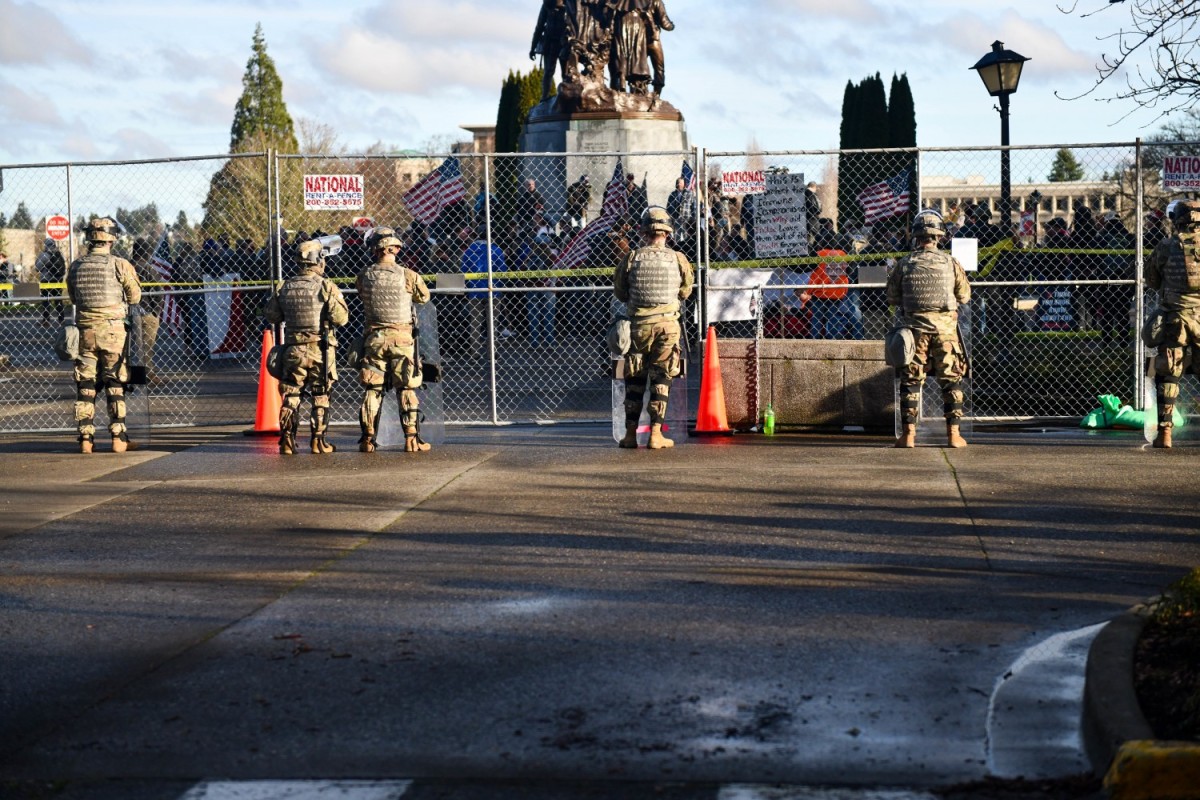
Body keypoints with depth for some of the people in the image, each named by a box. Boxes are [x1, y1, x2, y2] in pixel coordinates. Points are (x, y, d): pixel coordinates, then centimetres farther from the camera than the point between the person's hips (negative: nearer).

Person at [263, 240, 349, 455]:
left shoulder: (285, 287, 3)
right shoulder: (326, 286, -9)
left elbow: (271, 316, 11)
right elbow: (341, 318, -12)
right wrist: (334, 300, 7)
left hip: (293, 350, 3)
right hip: (320, 349, -3)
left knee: (290, 396, 8)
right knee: (320, 397, 7)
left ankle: (287, 441, 4)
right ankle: (318, 441, 6)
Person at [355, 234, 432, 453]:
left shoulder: (364, 276, -1)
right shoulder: (407, 275, -6)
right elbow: (424, 297, 9)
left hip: (374, 338, 2)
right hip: (401, 337, -2)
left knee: (372, 390, 9)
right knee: (407, 390, 5)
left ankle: (368, 439, 9)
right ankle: (411, 439, 1)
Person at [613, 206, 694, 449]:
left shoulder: (632, 258, -6)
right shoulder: (678, 259, -4)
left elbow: (620, 292, 4)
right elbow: (685, 292, 9)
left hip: (638, 324, 0)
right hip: (667, 323, 0)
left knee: (634, 380, 11)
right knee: (661, 379, 7)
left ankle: (631, 433, 11)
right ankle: (655, 434, 4)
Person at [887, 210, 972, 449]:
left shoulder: (904, 264, -4)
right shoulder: (950, 262, -4)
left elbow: (892, 299, 2)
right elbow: (964, 295, 3)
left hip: (914, 328, 0)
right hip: (945, 328, 0)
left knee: (911, 381, 7)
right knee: (951, 380, 8)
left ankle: (909, 433, 5)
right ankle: (953, 433, 7)